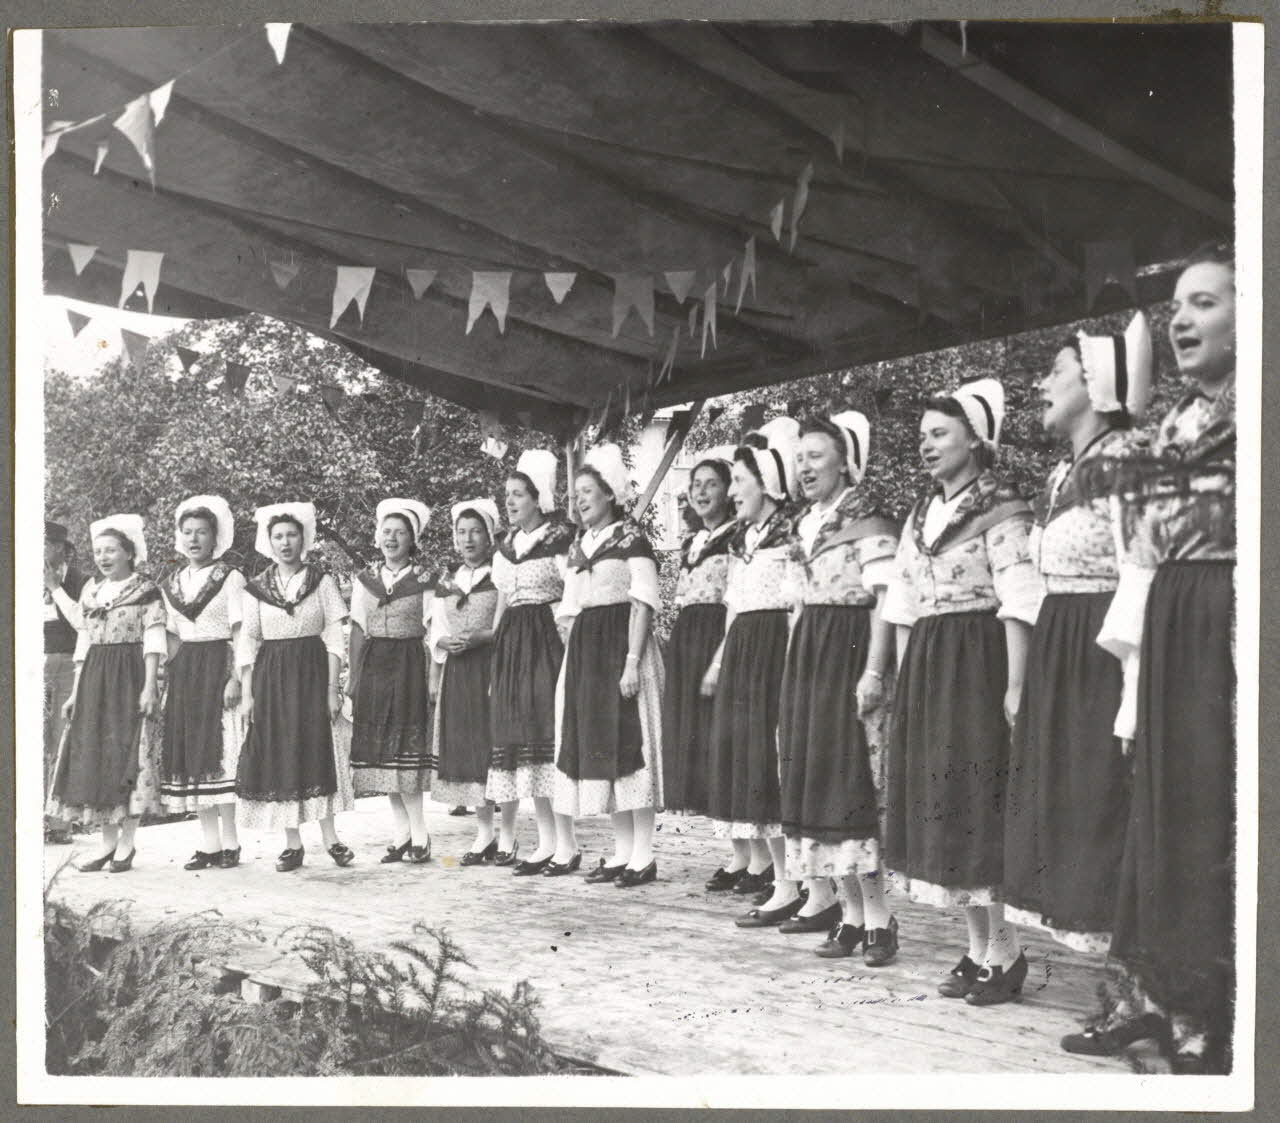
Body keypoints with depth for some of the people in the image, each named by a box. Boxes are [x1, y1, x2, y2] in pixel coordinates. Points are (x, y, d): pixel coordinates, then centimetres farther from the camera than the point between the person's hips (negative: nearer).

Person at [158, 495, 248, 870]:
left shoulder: (230, 577, -3)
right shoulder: (172, 584, 14)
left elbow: (240, 632, -8)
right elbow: (173, 637, 16)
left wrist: (236, 677, -16)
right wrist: (166, 677, 8)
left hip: (219, 666, -6)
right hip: (184, 672, 6)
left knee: (221, 751, -8)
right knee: (190, 752, 4)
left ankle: (230, 843, -1)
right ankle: (209, 843, 9)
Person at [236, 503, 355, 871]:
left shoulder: (321, 581, 3)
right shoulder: (256, 588, 6)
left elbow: (334, 637, 0)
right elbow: (248, 643, 6)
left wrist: (332, 688, -7)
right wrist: (246, 694, -1)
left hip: (312, 673, -1)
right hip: (270, 677, 2)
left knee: (317, 750, -4)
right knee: (277, 756, 0)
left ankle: (329, 837, 4)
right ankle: (293, 843, 8)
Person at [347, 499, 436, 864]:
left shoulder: (424, 580, 1)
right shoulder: (364, 580, 12)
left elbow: (432, 632, -2)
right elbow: (357, 629, 11)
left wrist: (433, 682, -8)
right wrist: (352, 679, 5)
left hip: (408, 668, -4)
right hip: (372, 668, 4)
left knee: (405, 749, -10)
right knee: (378, 750, 3)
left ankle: (418, 834, -4)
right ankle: (403, 832, 10)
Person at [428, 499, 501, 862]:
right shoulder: (446, 584, 17)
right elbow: (436, 633, 18)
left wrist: (480, 637, -17)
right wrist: (442, 643, -1)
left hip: (491, 668, -5)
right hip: (455, 674, 6)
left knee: (496, 747, -9)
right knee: (464, 750, 4)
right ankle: (484, 834, 13)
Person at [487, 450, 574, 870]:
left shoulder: (560, 539, -5)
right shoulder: (505, 546, 15)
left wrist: (571, 653, -19)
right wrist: (494, 657, 16)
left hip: (545, 644, -7)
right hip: (509, 646, 7)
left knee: (541, 734, -10)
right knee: (507, 736, 7)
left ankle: (551, 843, -5)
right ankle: (505, 839, 16)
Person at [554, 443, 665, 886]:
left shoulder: (632, 539, -4)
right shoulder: (578, 546, 17)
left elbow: (643, 604, -11)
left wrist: (632, 661, -19)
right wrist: (571, 662, 11)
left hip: (621, 645, -7)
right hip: (583, 651, 8)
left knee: (628, 742, -8)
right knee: (595, 745, 6)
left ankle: (643, 855, -3)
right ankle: (622, 852, 13)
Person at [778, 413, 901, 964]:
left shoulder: (869, 524, -8)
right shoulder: (803, 525, 16)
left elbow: (883, 603, -14)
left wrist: (873, 672, -21)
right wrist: (796, 667, 14)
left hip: (849, 653, -8)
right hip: (805, 656, 8)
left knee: (850, 781, -10)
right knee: (816, 779, 7)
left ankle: (877, 918, -2)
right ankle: (851, 914, 14)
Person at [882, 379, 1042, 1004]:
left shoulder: (1002, 511, -7)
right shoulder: (921, 515, 16)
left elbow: (1019, 605, -13)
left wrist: (1015, 687, -19)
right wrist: (905, 680, 12)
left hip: (977, 667, -8)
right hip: (924, 671, 8)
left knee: (979, 805, -6)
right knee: (937, 802, 8)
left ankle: (1005, 954, 5)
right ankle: (978, 949, 18)